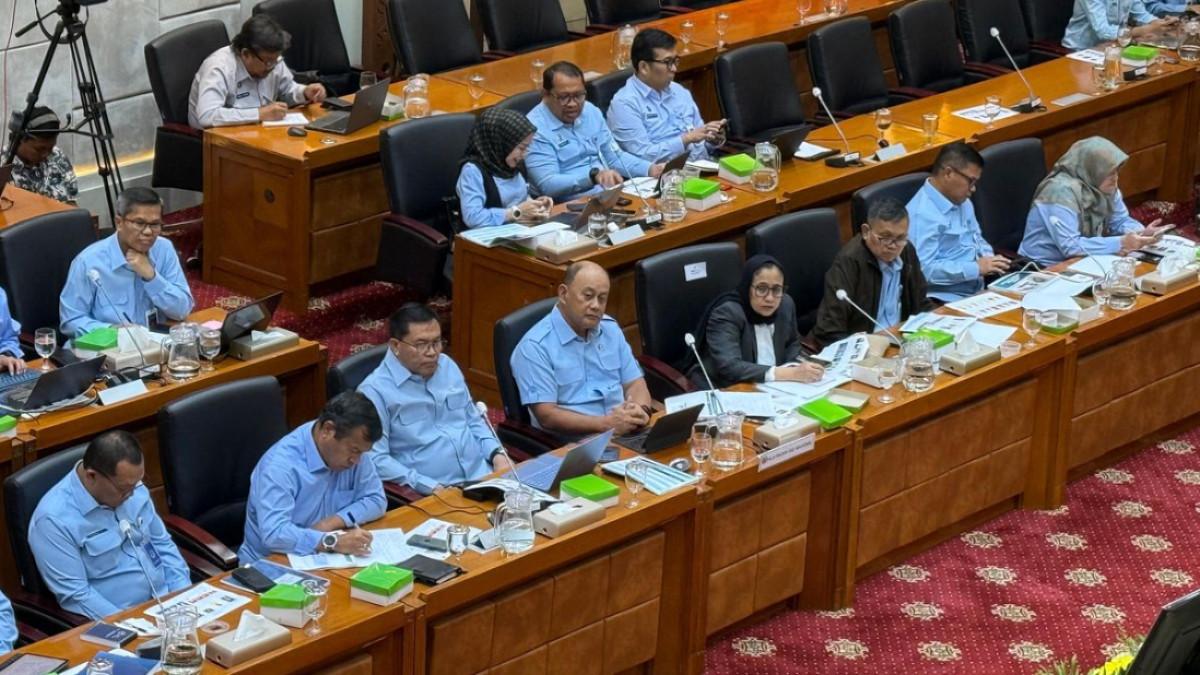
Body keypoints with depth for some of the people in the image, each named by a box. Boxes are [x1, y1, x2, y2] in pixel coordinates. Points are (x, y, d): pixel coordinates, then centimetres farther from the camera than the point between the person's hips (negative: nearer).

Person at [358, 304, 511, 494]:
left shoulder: (448, 366, 15)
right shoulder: (376, 391, -7)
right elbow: (376, 459, -13)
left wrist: (497, 454, 7)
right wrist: (430, 487, -19)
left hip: (484, 476, 5)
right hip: (430, 492, -5)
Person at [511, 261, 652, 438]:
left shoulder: (610, 329, 14)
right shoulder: (535, 346, -8)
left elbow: (634, 383, 15)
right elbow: (547, 416, -13)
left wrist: (640, 410, -8)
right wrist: (606, 424, -22)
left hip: (626, 436, 6)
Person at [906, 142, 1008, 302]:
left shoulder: (962, 202, 14)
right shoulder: (922, 214, -16)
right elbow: (923, 269, -24)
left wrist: (989, 260, 6)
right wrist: (976, 268, -19)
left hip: (978, 290, 9)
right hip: (946, 300, -9)